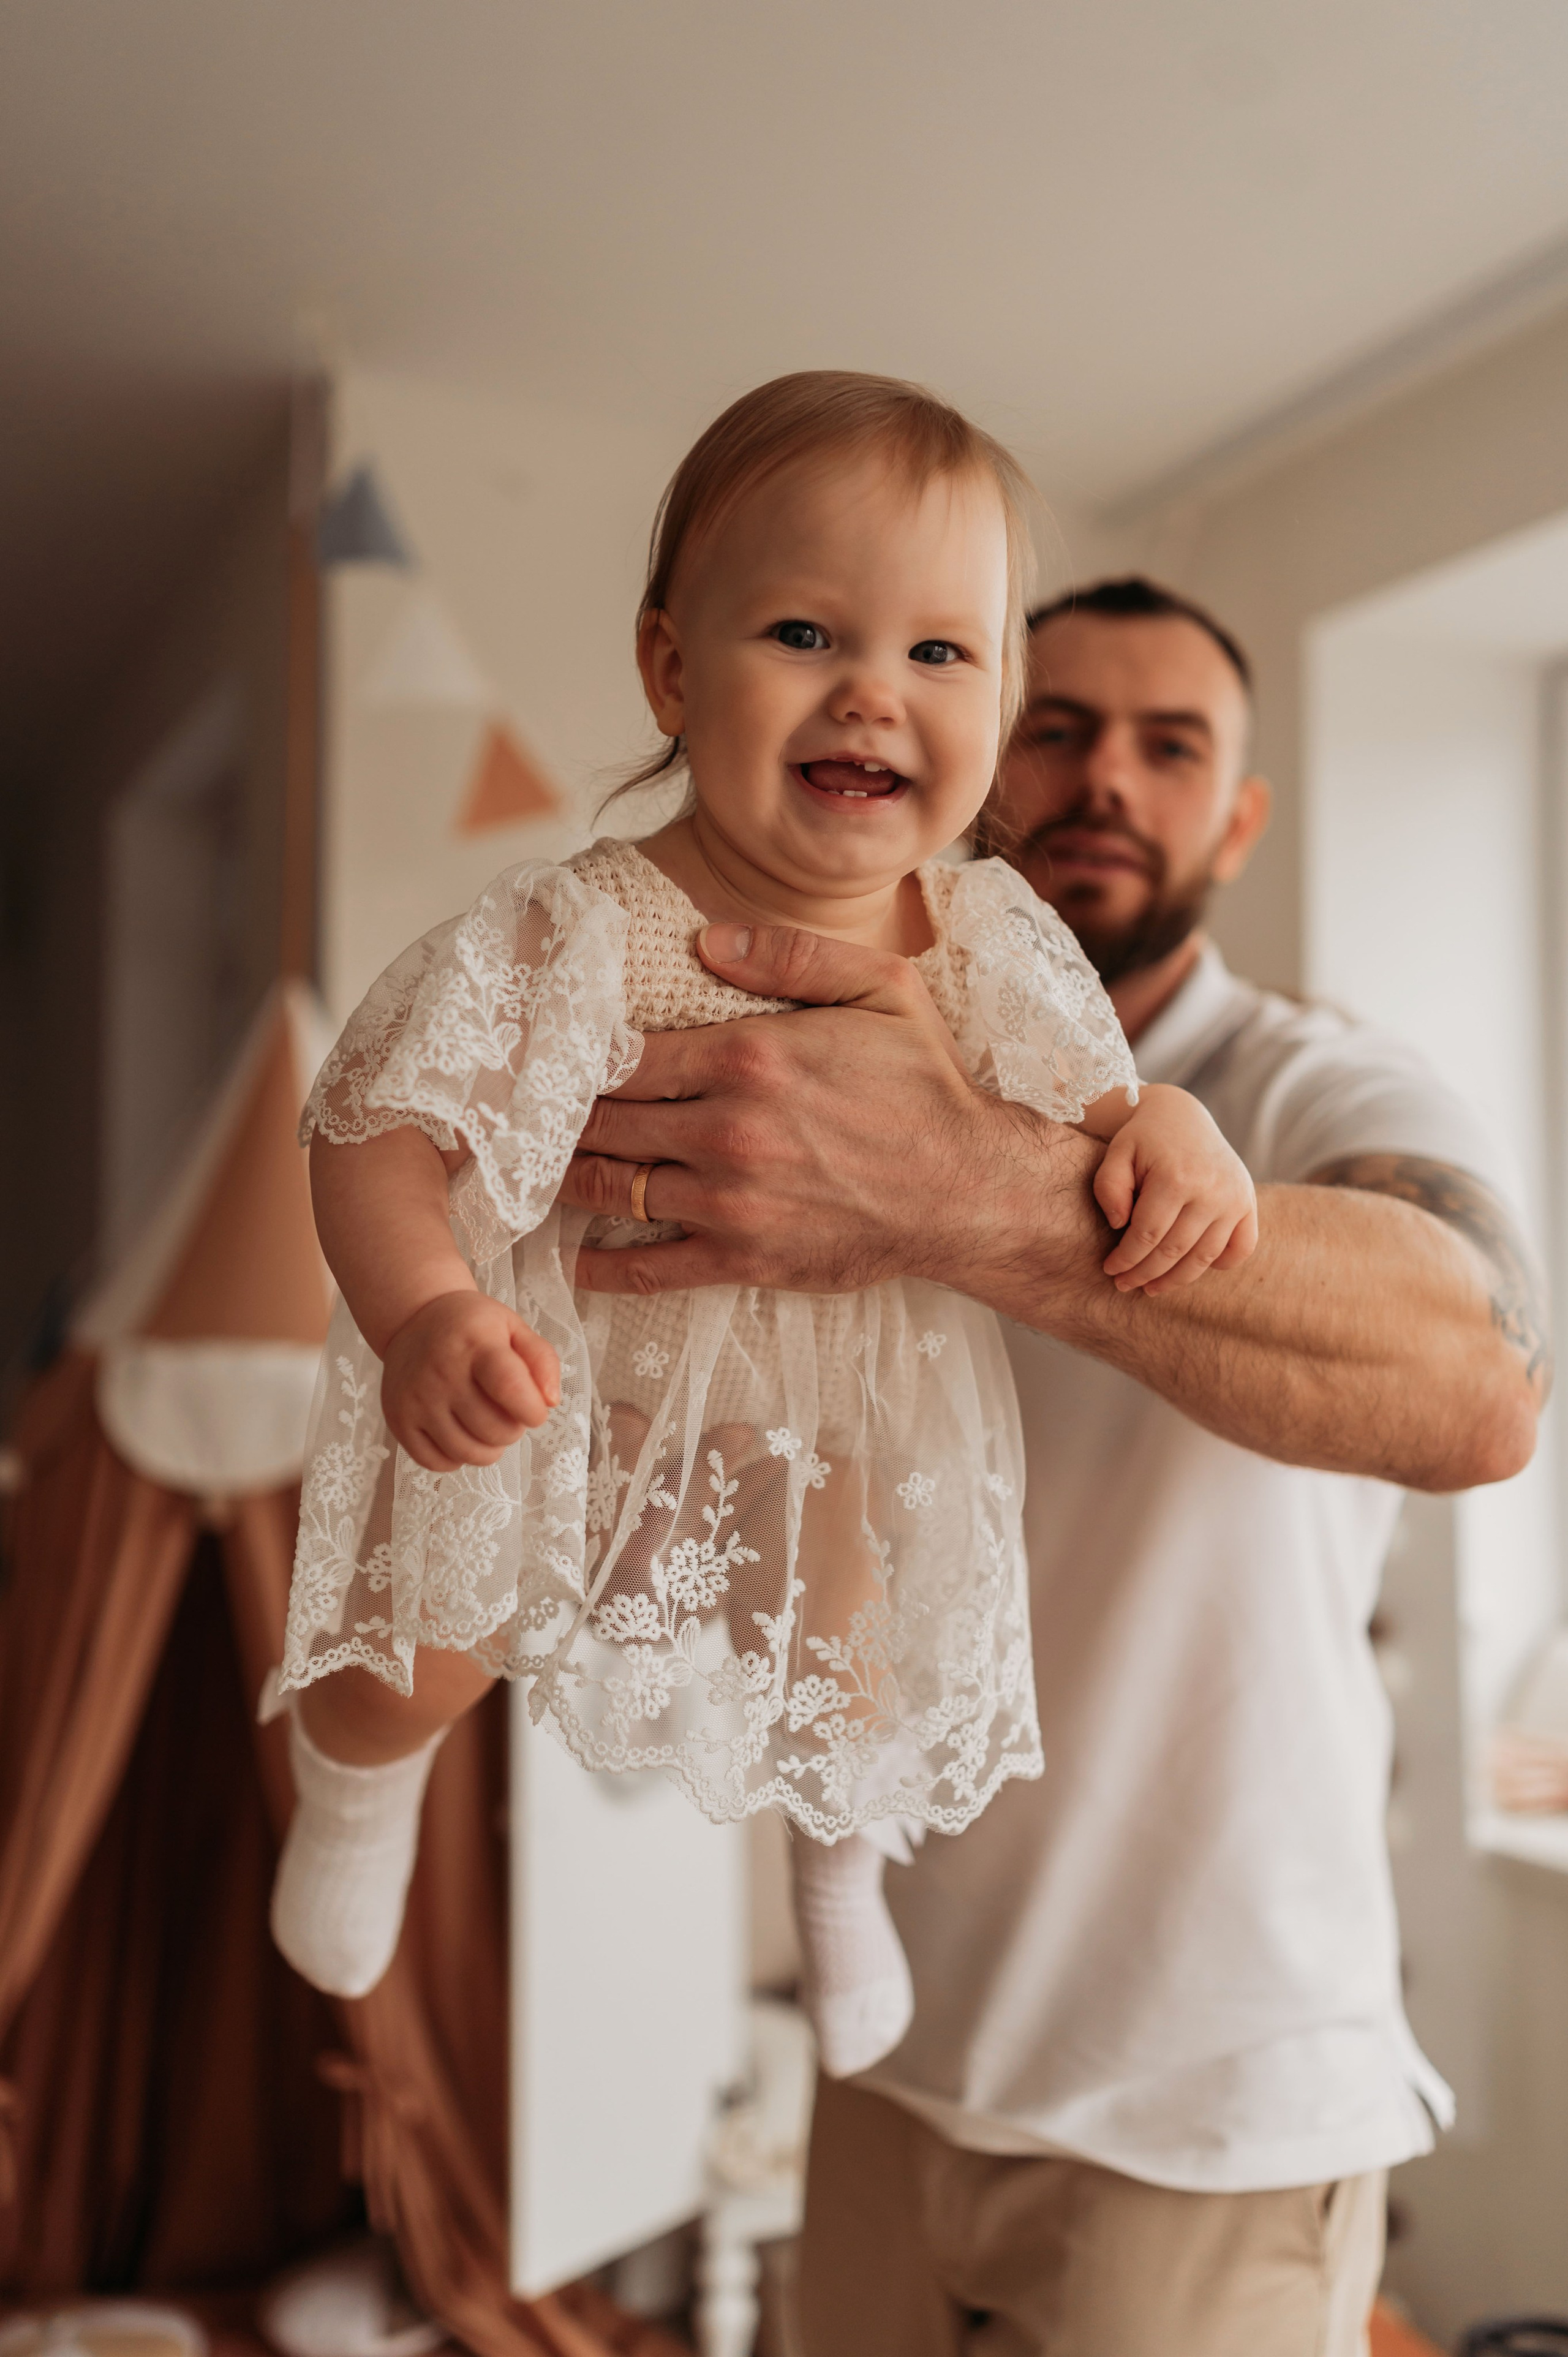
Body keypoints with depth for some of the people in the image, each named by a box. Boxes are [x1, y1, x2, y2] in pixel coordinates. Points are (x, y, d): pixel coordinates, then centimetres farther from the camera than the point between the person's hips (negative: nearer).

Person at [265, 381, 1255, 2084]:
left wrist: (1166, 1128, -28)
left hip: (838, 1430, 3)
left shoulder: (991, 949, -17)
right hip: (560, 1390, -2)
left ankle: (838, 1865, 56)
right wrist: (424, 1314, -47)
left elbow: (1079, 1092, -3)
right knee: (411, 1662, 5)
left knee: (851, 1697, 14)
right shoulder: (574, 938, -29)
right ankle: (354, 1788, 48)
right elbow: (381, 1125, -28)